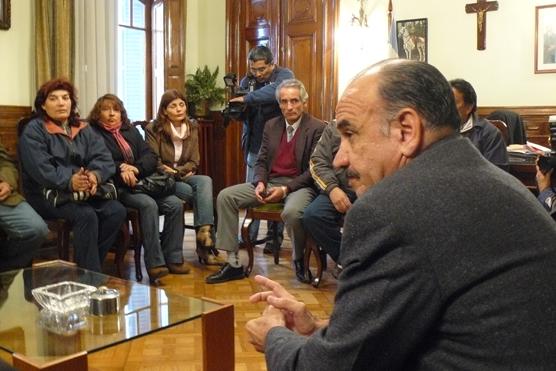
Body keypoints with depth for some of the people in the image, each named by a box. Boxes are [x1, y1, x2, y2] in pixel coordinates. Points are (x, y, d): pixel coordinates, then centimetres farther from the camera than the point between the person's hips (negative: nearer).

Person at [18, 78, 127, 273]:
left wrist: (95, 176, -23)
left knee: (117, 211, -20)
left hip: (85, 191, 5)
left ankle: (89, 264, -10)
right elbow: (40, 169, -17)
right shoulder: (33, 130, -2)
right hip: (46, 194, -5)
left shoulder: (83, 129, 14)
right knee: (86, 215, -32)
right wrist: (70, 182, -33)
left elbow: (103, 157, 1)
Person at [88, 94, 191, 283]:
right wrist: (120, 168, -21)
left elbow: (151, 157, 11)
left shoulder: (131, 131, 21)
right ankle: (155, 263, -29)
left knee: (175, 204, -17)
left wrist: (134, 169, -8)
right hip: (117, 188, -6)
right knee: (149, 204, -32)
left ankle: (172, 258, -11)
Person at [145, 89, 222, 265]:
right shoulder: (153, 129, -2)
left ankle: (204, 235, -42)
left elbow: (194, 161, 7)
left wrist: (176, 171, -10)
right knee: (201, 192, -30)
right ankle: (205, 240, -25)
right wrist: (170, 174, -17)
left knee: (205, 181, -32)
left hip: (184, 177, 4)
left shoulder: (192, 127, 10)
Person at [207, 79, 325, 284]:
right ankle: (233, 263, -7)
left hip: (299, 185, -6)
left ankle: (299, 261, -5)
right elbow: (261, 161, 14)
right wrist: (260, 183, -8)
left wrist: (286, 189, -19)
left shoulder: (317, 128, -5)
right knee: (225, 196, -10)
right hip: (270, 182, 6)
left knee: (292, 212, -39)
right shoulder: (271, 126, 13)